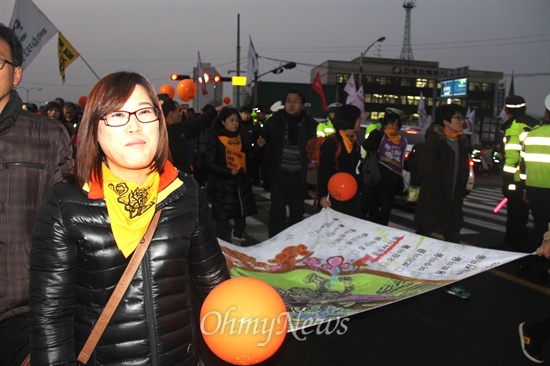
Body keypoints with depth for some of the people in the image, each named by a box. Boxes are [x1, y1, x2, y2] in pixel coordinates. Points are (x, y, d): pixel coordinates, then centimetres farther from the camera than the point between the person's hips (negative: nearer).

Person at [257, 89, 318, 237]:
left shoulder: (309, 123, 2)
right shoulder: (275, 120, 0)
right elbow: (264, 137, 10)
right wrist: (261, 141, -12)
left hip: (299, 175, 2)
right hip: (278, 173, -1)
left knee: (297, 210, 14)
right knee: (277, 209, 2)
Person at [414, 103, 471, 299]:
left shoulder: (462, 141, 12)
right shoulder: (434, 139, -9)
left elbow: (464, 168, 16)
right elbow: (427, 168, -15)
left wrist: (461, 192, 7)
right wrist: (437, 193, -17)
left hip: (454, 201, 7)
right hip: (432, 199, -7)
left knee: (454, 241, 8)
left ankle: (452, 283, 17)